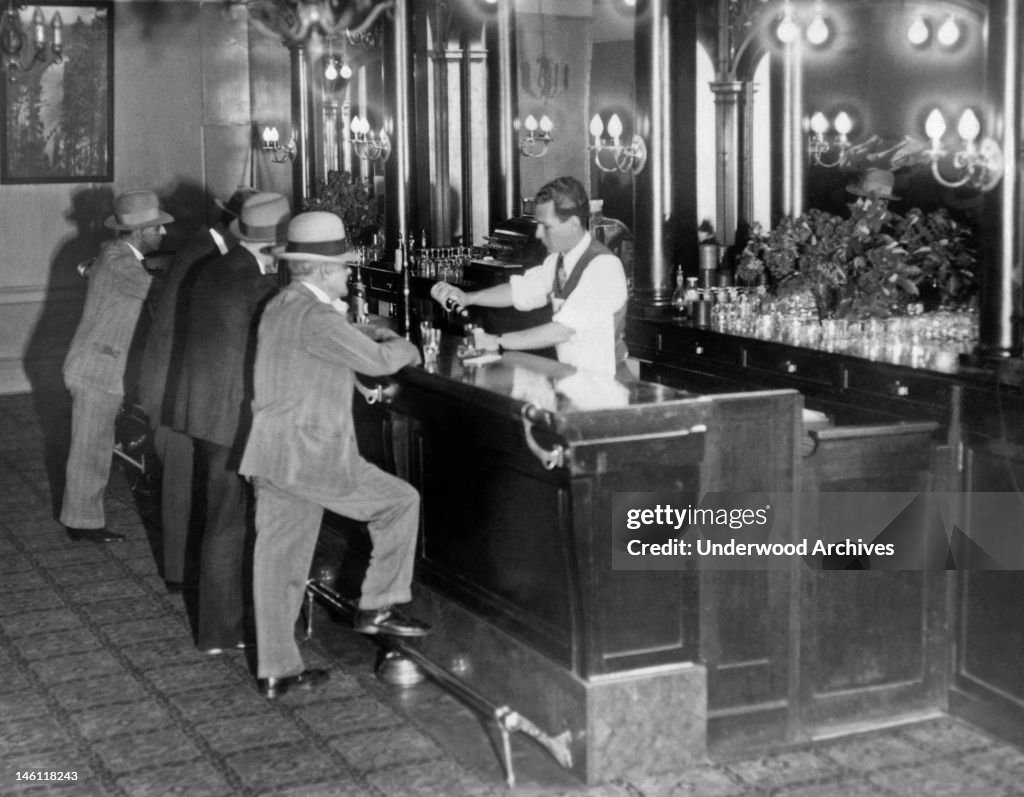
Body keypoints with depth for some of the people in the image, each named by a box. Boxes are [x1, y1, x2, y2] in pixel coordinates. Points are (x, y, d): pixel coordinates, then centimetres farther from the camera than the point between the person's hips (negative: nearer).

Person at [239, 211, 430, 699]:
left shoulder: (279, 307, 14)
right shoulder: (315, 317, -17)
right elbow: (378, 361, -14)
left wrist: (367, 334, 19)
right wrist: (404, 347, 5)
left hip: (270, 458, 10)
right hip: (309, 458, -10)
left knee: (278, 558, 12)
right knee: (401, 501, 5)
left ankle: (276, 670, 18)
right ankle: (378, 607, 10)